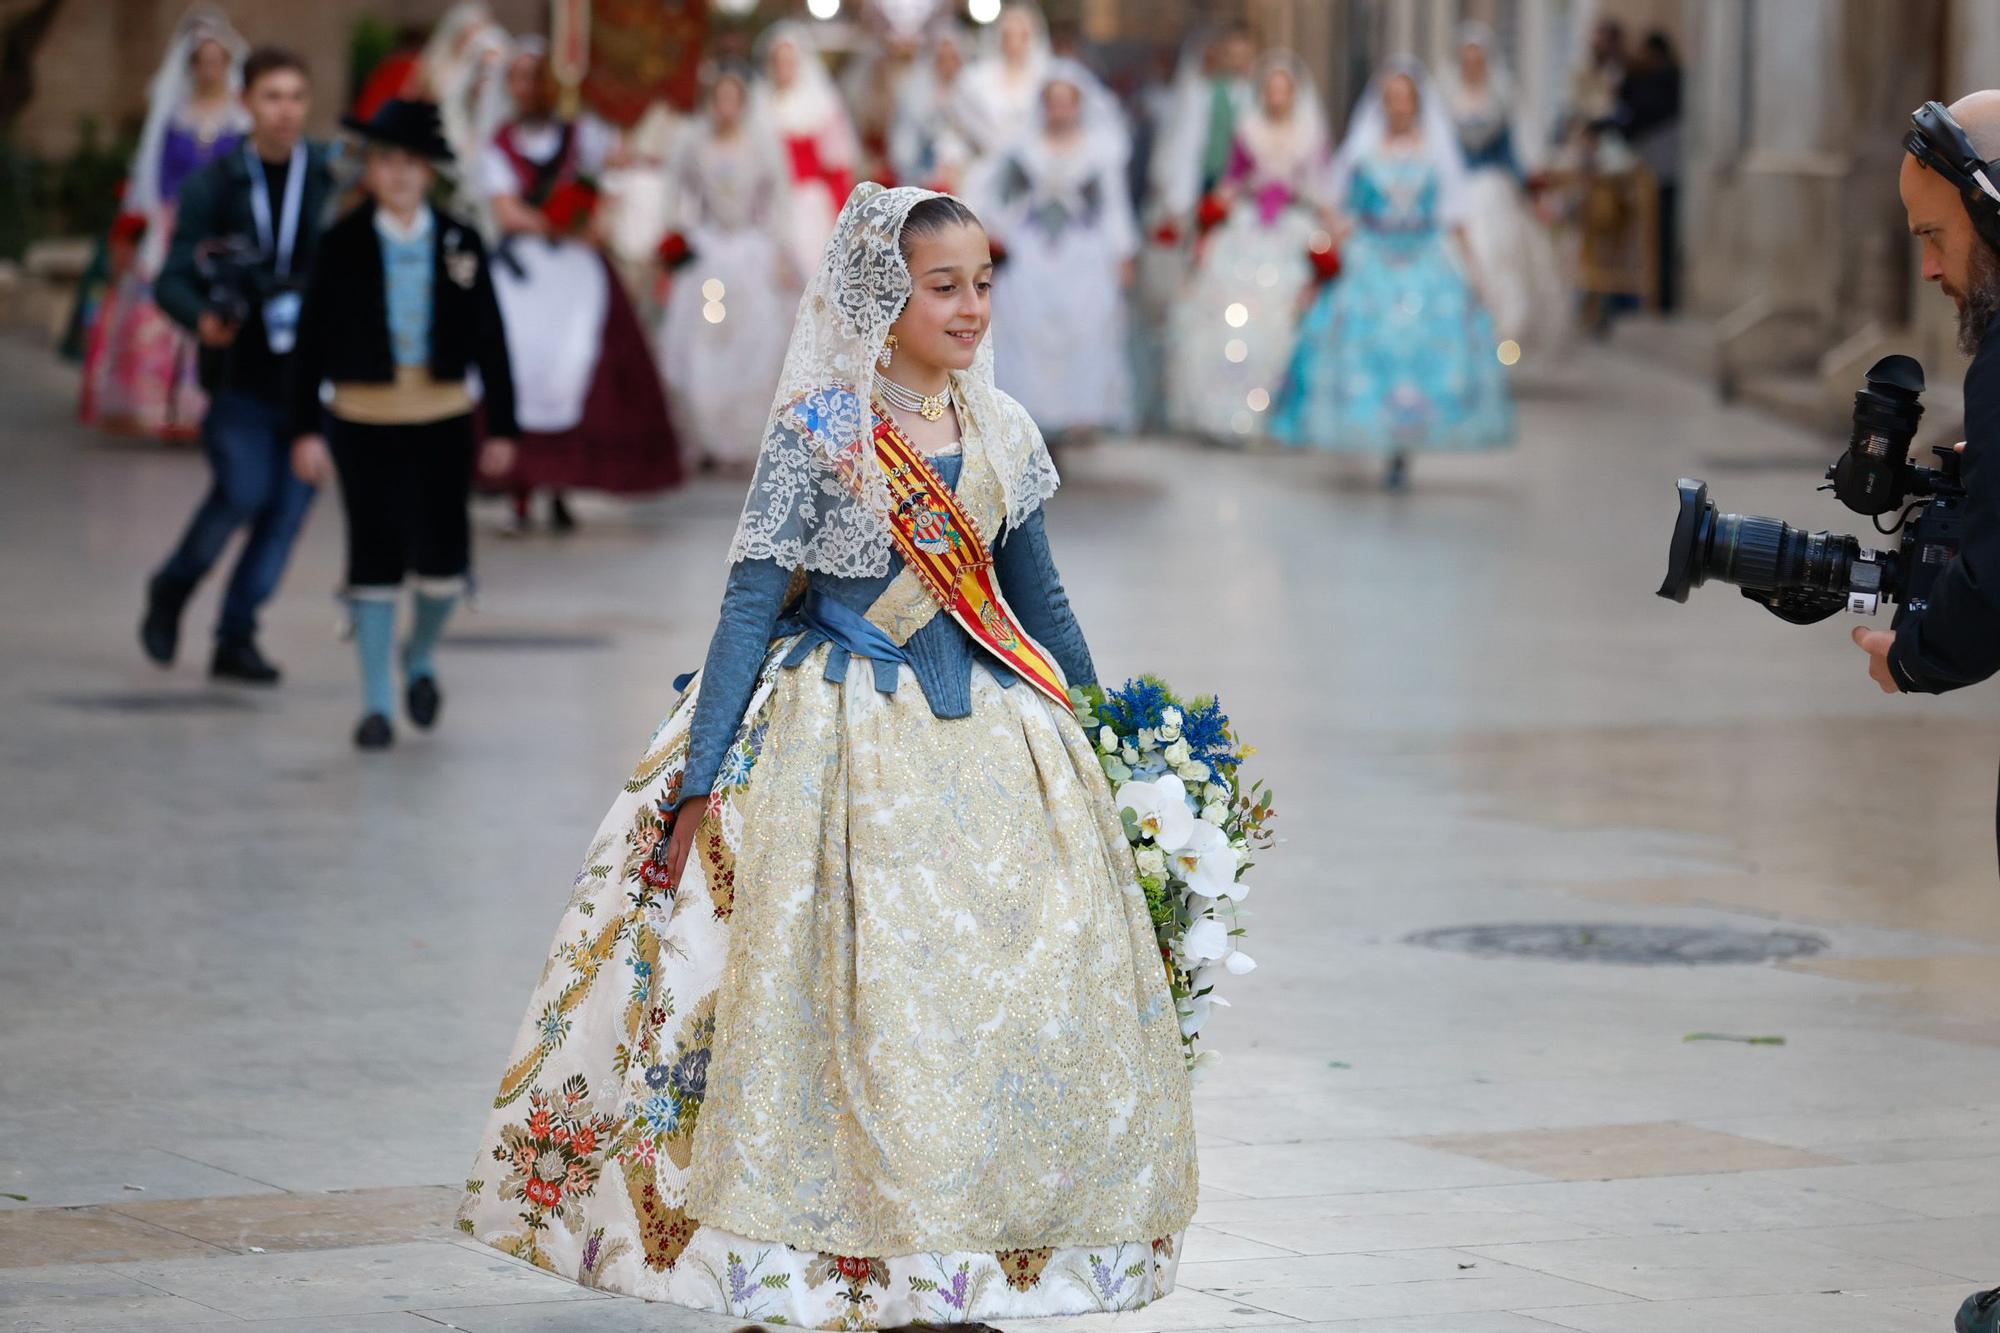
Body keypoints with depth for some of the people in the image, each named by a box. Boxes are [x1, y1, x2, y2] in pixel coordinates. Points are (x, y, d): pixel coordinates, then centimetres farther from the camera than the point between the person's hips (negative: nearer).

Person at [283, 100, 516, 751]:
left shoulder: (460, 242, 2)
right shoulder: (343, 244, -2)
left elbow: (489, 338, 6)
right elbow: (312, 338, -1)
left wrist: (501, 425, 4)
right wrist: (305, 429, -5)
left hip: (443, 421, 1)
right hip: (365, 421, -1)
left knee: (444, 561, -1)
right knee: (375, 558, 0)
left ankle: (421, 655, 30)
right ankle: (377, 703, 9)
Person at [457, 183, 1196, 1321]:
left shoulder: (1002, 434, 6)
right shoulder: (821, 430, -9)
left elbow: (1040, 603, 18)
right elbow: (751, 607, -9)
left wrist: (1105, 747, 24)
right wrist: (700, 788, -12)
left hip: (985, 736, 5)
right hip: (843, 741, -5)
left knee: (1008, 993, 2)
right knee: (852, 996, -8)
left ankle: (953, 1276, 11)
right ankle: (839, 1272, 3)